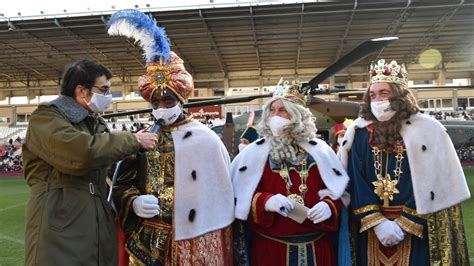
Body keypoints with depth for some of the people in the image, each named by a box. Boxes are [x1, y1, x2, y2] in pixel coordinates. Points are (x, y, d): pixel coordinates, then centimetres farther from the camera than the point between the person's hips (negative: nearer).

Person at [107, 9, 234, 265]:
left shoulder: (205, 139, -6)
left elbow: (221, 192, -4)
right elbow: (122, 184, 6)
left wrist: (220, 242, -4)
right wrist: (133, 202, -15)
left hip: (192, 242, -2)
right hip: (146, 241, 3)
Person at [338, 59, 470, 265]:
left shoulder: (427, 130, -4)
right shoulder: (359, 132, 2)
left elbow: (434, 185, -8)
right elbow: (355, 182, -4)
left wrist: (404, 224, -13)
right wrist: (377, 222, -13)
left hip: (417, 229, -2)